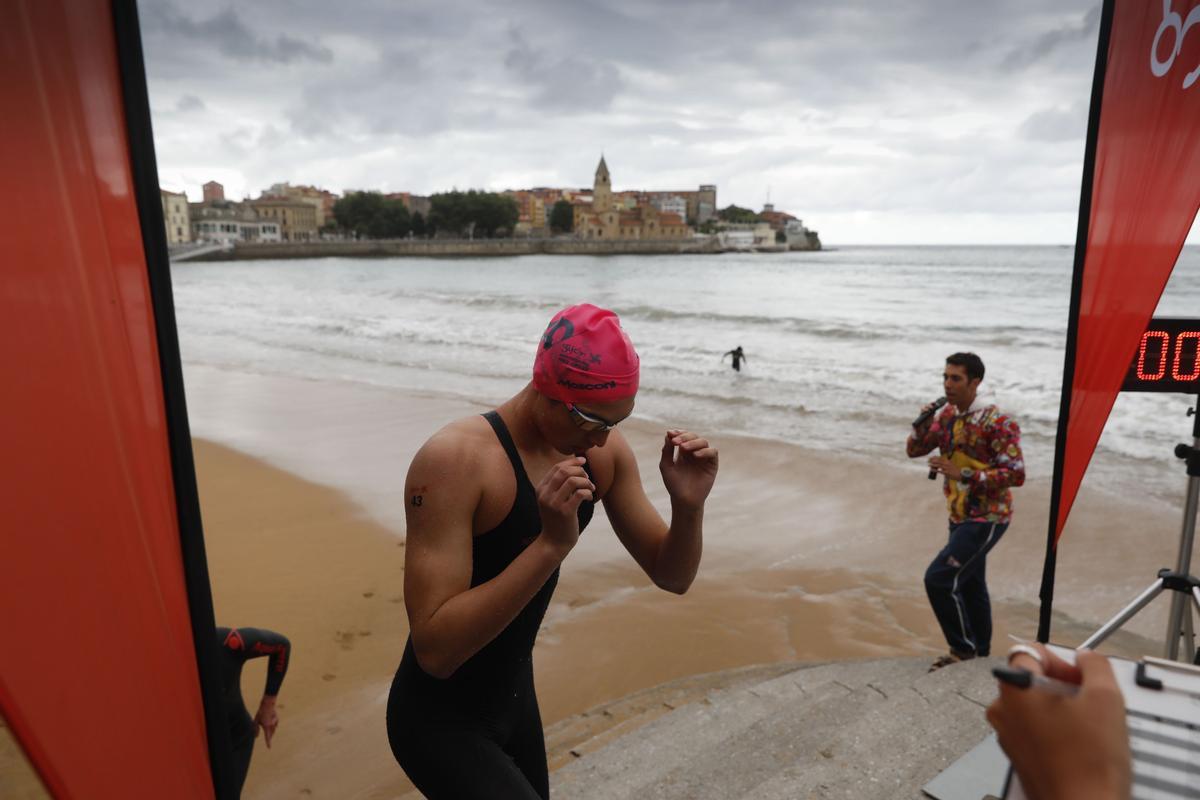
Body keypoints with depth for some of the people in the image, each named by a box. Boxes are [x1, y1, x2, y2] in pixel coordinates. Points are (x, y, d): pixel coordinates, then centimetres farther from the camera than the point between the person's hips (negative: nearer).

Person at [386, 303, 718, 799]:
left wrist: (688, 506, -23)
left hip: (516, 698, 7)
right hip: (439, 720, -6)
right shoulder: (455, 460, -29)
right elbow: (435, 650, -32)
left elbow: (672, 577, -3)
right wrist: (551, 542, -40)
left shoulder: (604, 452, -8)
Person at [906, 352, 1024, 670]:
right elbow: (914, 450, 6)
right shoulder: (947, 415, 3)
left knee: (939, 578, -14)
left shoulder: (997, 423, -19)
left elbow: (1016, 474, -23)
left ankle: (963, 648, 5)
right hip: (960, 516, 8)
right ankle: (980, 653, 36)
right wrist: (923, 423, -13)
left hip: (986, 519, -8)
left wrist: (963, 473, -29)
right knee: (970, 584, 19)